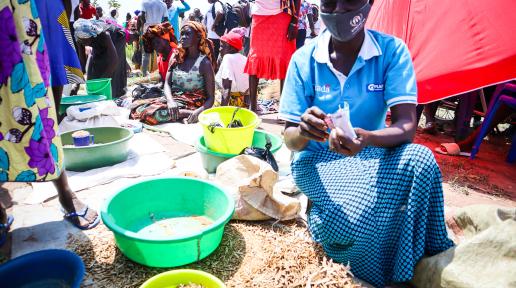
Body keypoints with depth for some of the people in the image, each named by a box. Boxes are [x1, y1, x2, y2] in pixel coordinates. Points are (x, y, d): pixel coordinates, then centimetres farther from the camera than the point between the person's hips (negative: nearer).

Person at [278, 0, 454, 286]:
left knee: (420, 160, -30)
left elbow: (406, 127, -19)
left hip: (371, 155, 2)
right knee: (355, 219, -32)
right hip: (318, 159, -1)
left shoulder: (392, 51, -10)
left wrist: (367, 139, -41)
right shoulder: (304, 58, -11)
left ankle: (418, 265, -4)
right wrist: (303, 132, -37)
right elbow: (290, 140, -12)